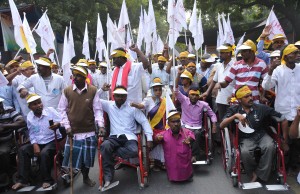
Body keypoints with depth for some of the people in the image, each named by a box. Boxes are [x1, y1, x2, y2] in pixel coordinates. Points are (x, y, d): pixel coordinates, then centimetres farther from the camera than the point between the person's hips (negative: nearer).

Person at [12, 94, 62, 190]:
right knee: (22, 150, -14)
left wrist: (58, 124, -40)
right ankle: (23, 180, -6)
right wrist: (35, 145, -6)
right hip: (38, 142, 5)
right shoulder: (29, 116, 2)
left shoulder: (50, 110, -10)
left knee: (44, 153, -31)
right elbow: (32, 134, 10)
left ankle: (47, 180, -12)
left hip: (53, 141, -5)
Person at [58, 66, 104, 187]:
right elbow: (62, 110, 2)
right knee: (72, 155, 2)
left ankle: (86, 177, 35)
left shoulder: (93, 91, -5)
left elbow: (97, 110, -2)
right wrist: (67, 126, -5)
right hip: (73, 131, 0)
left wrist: (101, 125, -12)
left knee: (87, 156, 13)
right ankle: (69, 172, 30)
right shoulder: (67, 91, -3)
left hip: (89, 131, 1)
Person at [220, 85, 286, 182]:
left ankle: (259, 175, -11)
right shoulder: (234, 110, 3)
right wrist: (235, 115, -21)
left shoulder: (261, 108, 2)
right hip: (245, 139, -1)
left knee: (269, 147, -30)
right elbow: (221, 125, -8)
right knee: (245, 152, -32)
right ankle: (253, 173, -1)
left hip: (261, 135, 1)